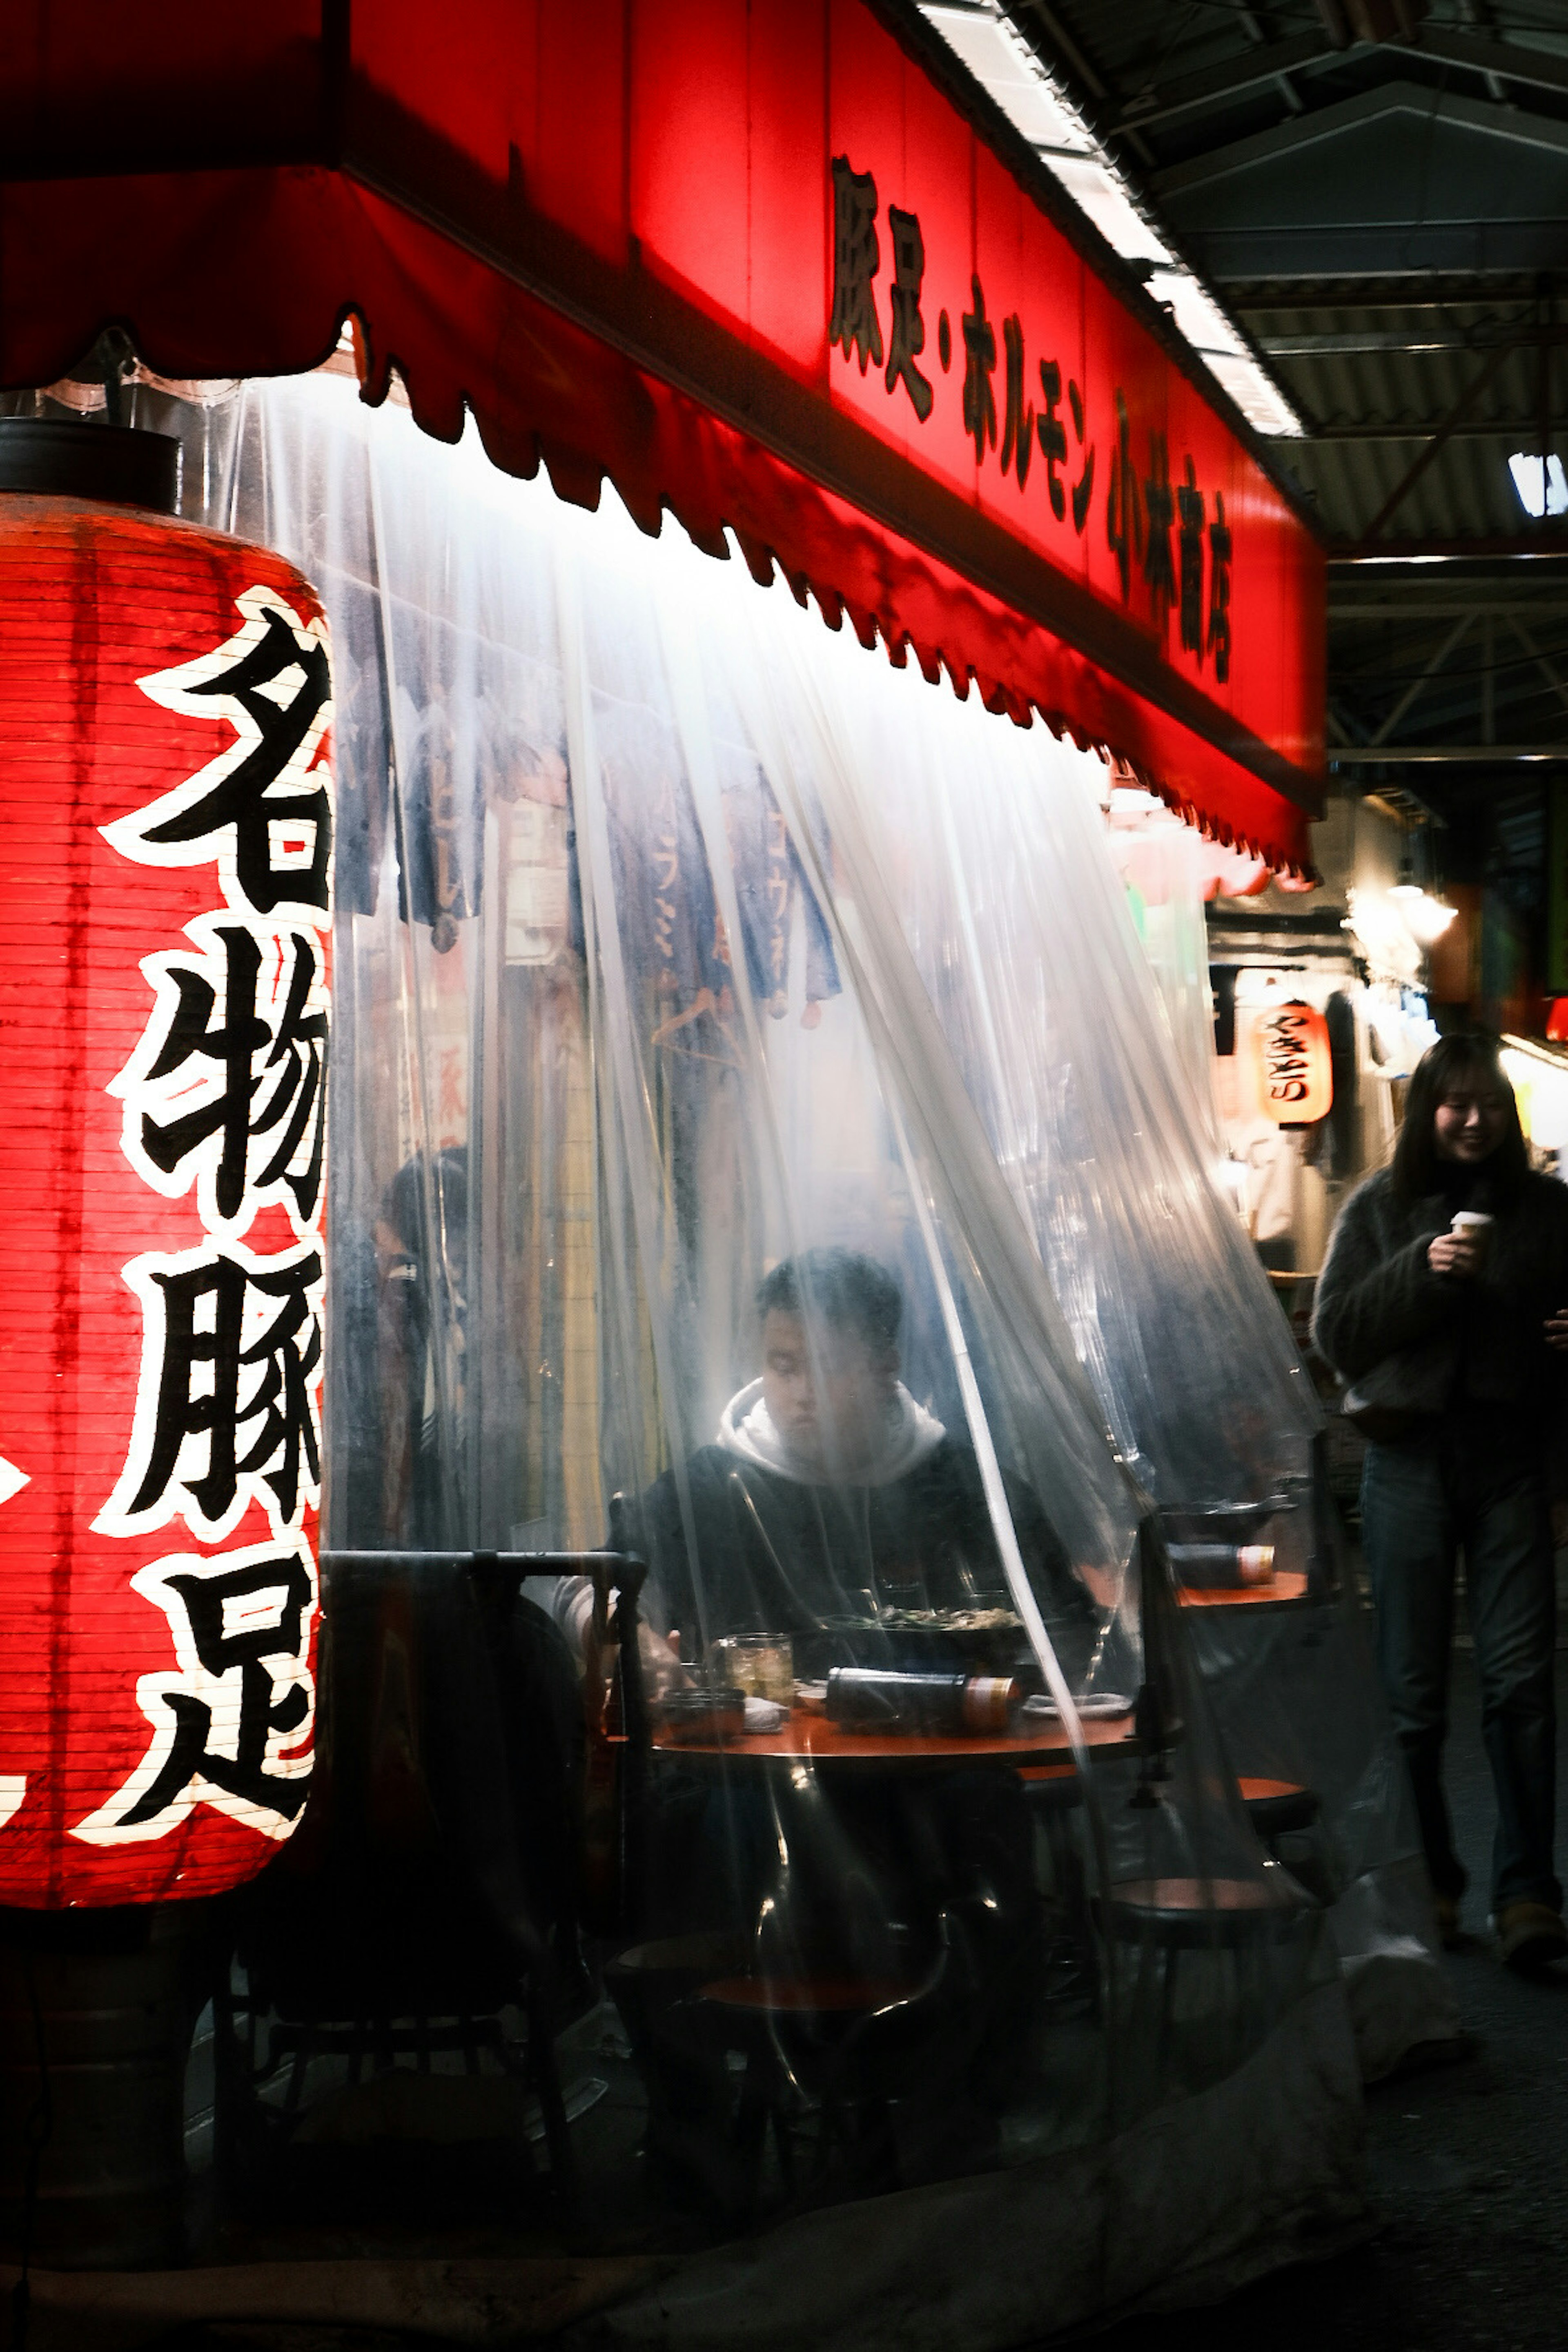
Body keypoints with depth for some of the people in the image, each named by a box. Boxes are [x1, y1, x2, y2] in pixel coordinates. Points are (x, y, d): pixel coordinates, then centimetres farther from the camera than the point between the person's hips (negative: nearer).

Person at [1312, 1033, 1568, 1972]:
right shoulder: (1380, 1208, 7)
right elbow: (1336, 1333, 1)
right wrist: (1422, 1272, -13)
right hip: (1410, 1460, 0)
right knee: (1413, 1691, 3)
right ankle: (1427, 1886, 14)